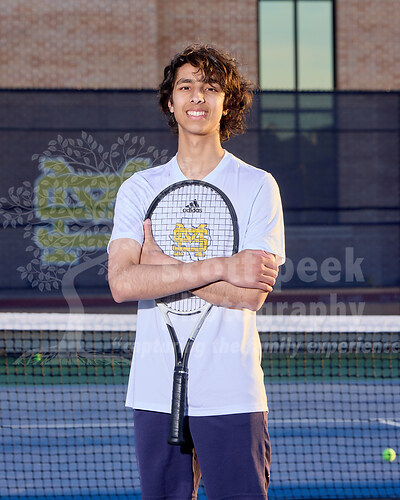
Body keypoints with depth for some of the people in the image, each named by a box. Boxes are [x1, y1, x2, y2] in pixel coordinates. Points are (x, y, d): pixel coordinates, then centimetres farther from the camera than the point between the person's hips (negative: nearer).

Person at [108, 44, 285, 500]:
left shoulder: (257, 186, 1)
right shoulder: (139, 188, 8)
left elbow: (251, 294, -10)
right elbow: (122, 283, -9)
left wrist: (163, 263, -9)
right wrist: (221, 269, -15)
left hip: (231, 394, -2)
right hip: (154, 390, 2)